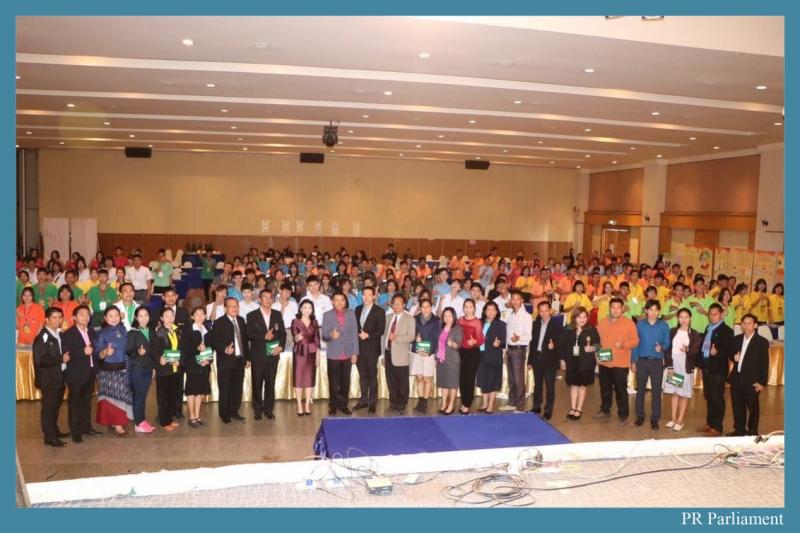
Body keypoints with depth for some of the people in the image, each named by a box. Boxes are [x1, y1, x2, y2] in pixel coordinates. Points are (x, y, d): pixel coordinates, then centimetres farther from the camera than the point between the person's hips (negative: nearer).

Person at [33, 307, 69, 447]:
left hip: (58, 376, 8)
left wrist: (66, 357, 3)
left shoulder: (58, 335, 8)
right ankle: (50, 436, 10)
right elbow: (40, 360, -26)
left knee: (56, 405, 19)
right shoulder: (42, 338, -18)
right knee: (48, 406, 1)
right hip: (48, 379, -8)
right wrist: (61, 359, -22)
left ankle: (54, 430, 33)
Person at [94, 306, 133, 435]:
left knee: (122, 395, 9)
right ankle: (117, 424, 4)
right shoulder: (102, 333, -8)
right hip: (108, 370, -4)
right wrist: (105, 352, -31)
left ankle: (117, 422, 22)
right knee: (112, 396, -2)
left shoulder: (124, 330, 4)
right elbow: (97, 354, -13)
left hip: (123, 368, 5)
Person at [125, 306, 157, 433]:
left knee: (143, 395, 9)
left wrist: (155, 365, 12)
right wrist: (137, 352, -28)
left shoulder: (152, 332, 9)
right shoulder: (132, 332, -6)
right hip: (136, 367, -5)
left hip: (148, 367, 5)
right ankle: (139, 424, 4)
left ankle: (142, 420, 17)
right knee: (138, 395, -3)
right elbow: (128, 351, -10)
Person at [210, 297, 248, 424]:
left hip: (240, 360, 5)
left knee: (237, 388, 11)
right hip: (226, 361, -5)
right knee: (225, 389, 3)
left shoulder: (241, 320, 11)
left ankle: (233, 411, 24)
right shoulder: (218, 323, -7)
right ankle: (224, 414, 16)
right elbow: (214, 342, -11)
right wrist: (225, 349, -26)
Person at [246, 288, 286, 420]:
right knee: (257, 384, 5)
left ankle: (269, 409, 18)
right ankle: (258, 410, 17)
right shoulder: (252, 315, -1)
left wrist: (281, 346, -8)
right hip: (258, 355, -2)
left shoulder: (277, 314, 9)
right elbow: (249, 335, -8)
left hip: (273, 354, 2)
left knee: (270, 383, 7)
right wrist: (264, 336, -20)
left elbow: (283, 332, 7)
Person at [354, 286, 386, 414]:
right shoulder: (358, 309, 11)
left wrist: (368, 335, -19)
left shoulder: (379, 311, -5)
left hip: (372, 348, -5)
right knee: (362, 375, 12)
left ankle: (372, 402, 10)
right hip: (360, 347, 5)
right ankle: (363, 400, 22)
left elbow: (381, 330, -9)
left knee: (372, 375, 3)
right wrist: (358, 334, -2)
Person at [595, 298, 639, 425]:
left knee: (621, 390, 0)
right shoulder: (602, 323, 8)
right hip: (604, 362, 4)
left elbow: (635, 341, -8)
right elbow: (597, 340, 15)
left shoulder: (629, 323, -5)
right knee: (605, 388, 15)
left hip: (620, 363, -4)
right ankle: (605, 410, 30)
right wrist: (597, 352, 3)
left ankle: (623, 415, 11)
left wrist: (623, 344, -24)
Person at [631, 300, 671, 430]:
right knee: (640, 389, 8)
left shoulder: (664, 326, -1)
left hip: (657, 362, -1)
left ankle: (655, 419, 13)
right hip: (642, 361, 1)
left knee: (656, 390, 3)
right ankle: (640, 416, 20)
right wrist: (633, 361, 2)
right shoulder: (640, 324, 0)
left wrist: (662, 347, -21)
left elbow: (667, 343, 2)